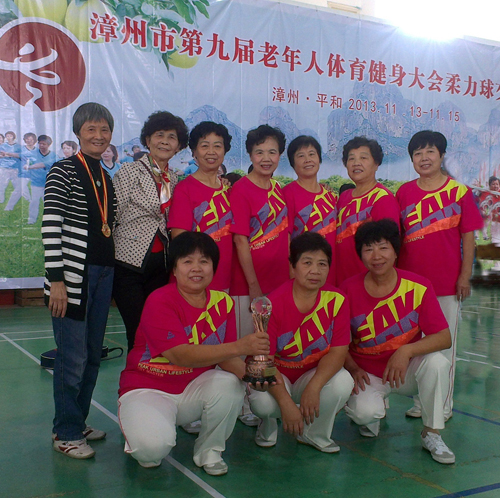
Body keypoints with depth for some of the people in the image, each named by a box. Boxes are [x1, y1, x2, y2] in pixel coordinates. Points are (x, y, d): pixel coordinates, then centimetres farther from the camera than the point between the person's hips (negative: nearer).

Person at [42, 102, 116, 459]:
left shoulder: (107, 179, 14)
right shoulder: (63, 172, -6)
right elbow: (51, 227, -13)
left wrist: (113, 277, 15)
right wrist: (56, 279, -19)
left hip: (103, 274, 7)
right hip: (73, 276, -7)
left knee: (93, 355, 13)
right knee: (73, 357, -2)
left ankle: (78, 422, 28)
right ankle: (66, 433, 14)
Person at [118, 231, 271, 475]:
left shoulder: (222, 302, -3)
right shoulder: (159, 302, -19)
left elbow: (225, 357, -7)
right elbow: (180, 355, -30)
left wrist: (248, 372, -31)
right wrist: (240, 347, -40)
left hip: (193, 389, 5)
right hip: (148, 389, -4)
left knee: (230, 383, -26)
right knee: (155, 445, -32)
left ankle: (209, 451, -1)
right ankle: (139, 440, 8)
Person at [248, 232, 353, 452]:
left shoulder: (337, 300, -13)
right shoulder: (273, 304, -20)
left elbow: (338, 351, -14)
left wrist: (314, 387, -31)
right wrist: (285, 402, -32)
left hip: (315, 377, 2)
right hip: (276, 378, -2)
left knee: (343, 383, -29)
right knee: (262, 402, -34)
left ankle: (315, 435, 2)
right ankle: (269, 423, 9)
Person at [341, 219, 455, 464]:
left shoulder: (418, 287, -13)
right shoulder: (349, 290, -11)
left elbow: (444, 338, -16)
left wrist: (406, 351, -31)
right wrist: (353, 368, -19)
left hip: (407, 371, 1)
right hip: (367, 373, -1)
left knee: (437, 362, -30)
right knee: (364, 412, -30)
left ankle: (431, 434, -9)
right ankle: (375, 409, 11)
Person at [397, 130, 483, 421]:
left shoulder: (459, 191, -3)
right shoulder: (404, 193, 4)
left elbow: (468, 236, -2)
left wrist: (465, 276, -6)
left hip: (447, 281, -3)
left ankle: (444, 405, 21)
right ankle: (422, 402, 26)